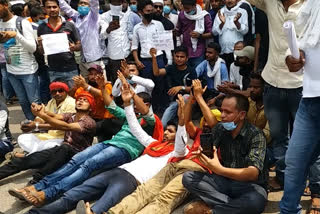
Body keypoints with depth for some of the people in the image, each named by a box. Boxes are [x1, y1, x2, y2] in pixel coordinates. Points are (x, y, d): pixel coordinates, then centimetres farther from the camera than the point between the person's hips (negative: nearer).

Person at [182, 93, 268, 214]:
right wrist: (202, 153, -19)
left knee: (256, 201, -38)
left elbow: (253, 173, -27)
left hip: (250, 185, -4)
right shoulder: (219, 129, 0)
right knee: (188, 177, -13)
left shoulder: (255, 135, -16)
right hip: (224, 180, 5)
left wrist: (220, 170, -40)